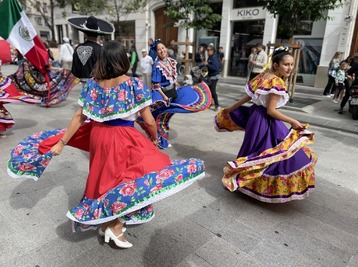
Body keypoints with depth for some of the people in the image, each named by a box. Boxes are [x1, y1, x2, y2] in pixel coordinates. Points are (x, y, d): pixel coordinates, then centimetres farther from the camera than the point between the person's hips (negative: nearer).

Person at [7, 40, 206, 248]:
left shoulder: (93, 85, -3)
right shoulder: (135, 85, -15)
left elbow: (79, 117, -3)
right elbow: (149, 121, -12)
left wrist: (61, 142, 5)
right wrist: (155, 138, 8)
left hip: (98, 135, 6)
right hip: (124, 139, -5)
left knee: (104, 177, 22)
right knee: (127, 179, 11)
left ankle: (104, 222, 40)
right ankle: (116, 226, 7)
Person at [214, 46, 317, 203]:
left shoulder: (265, 75, 6)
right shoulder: (278, 82, -21)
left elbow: (248, 96, 8)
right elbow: (271, 110, -22)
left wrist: (231, 108, 16)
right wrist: (293, 122, -17)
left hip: (255, 113, 10)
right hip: (266, 121, -10)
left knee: (257, 150, 22)